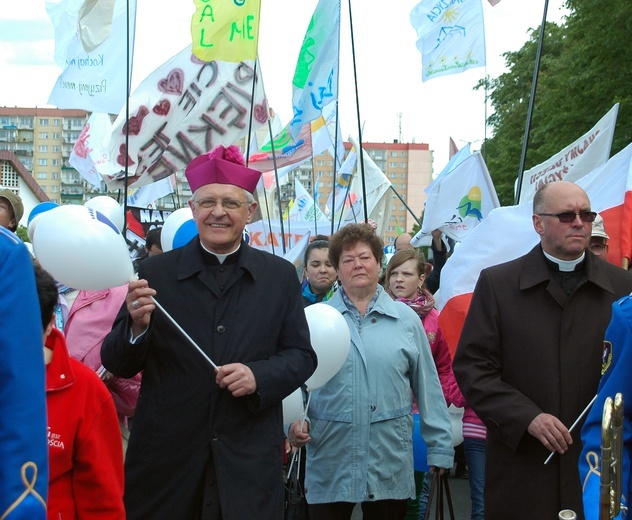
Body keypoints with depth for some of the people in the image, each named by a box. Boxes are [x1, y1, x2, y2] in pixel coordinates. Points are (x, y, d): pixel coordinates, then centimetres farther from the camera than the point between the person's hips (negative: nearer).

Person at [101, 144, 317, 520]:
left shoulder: (281, 276, 6)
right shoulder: (155, 273, 2)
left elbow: (302, 356, 7)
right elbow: (117, 365, 2)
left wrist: (259, 377, -13)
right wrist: (137, 326, -18)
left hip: (250, 463, 1)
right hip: (166, 461, 0)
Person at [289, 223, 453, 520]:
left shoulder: (406, 320, 6)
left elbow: (428, 388, 6)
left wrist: (439, 449, 4)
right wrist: (294, 423, -11)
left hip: (390, 468, 1)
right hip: (330, 465, 0)